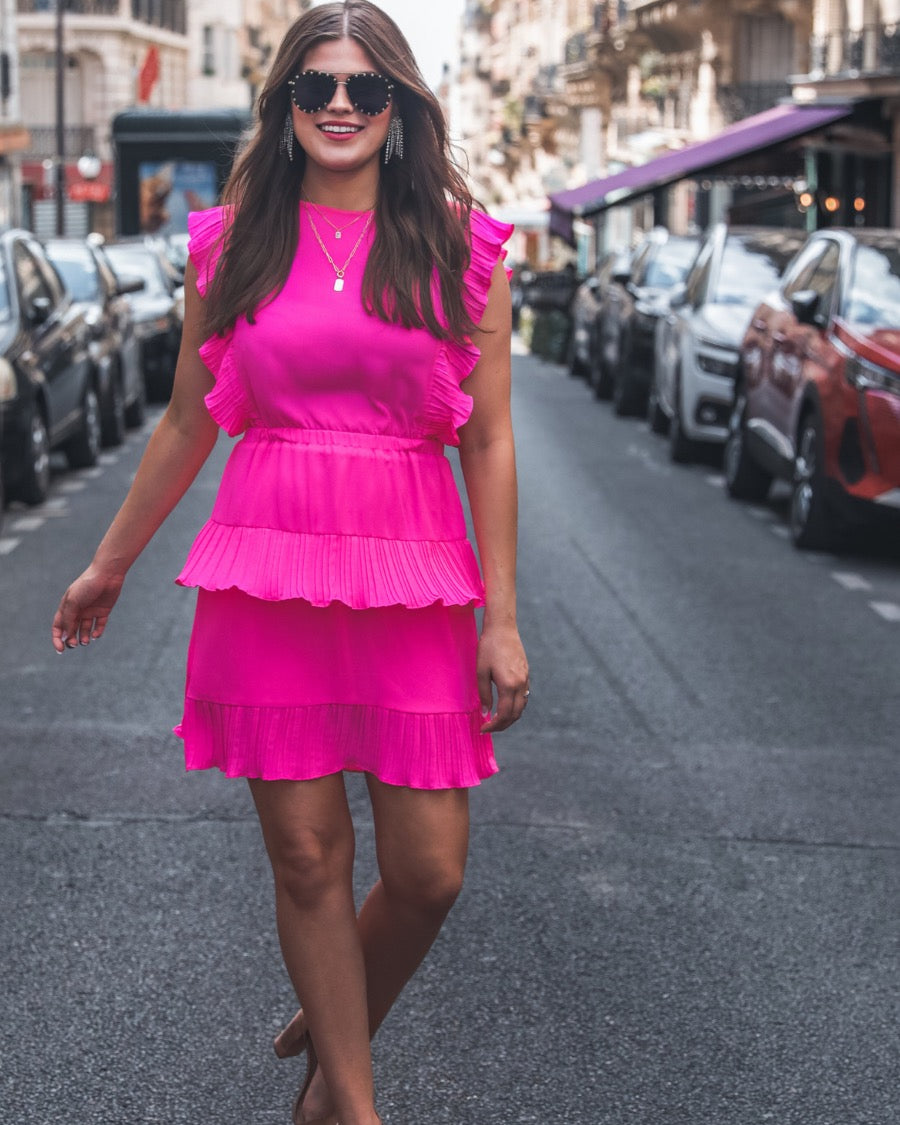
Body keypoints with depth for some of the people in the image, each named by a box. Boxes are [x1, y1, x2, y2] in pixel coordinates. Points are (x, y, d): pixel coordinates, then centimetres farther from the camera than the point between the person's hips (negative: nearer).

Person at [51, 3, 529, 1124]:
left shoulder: (460, 246, 4)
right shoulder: (233, 242, 6)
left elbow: (488, 442, 3)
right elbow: (186, 423, 15)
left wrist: (501, 620, -1)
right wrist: (109, 564, 21)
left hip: (412, 573, 0)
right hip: (269, 567, 0)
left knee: (428, 872, 0)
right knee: (307, 857, 4)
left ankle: (333, 1034, 30)